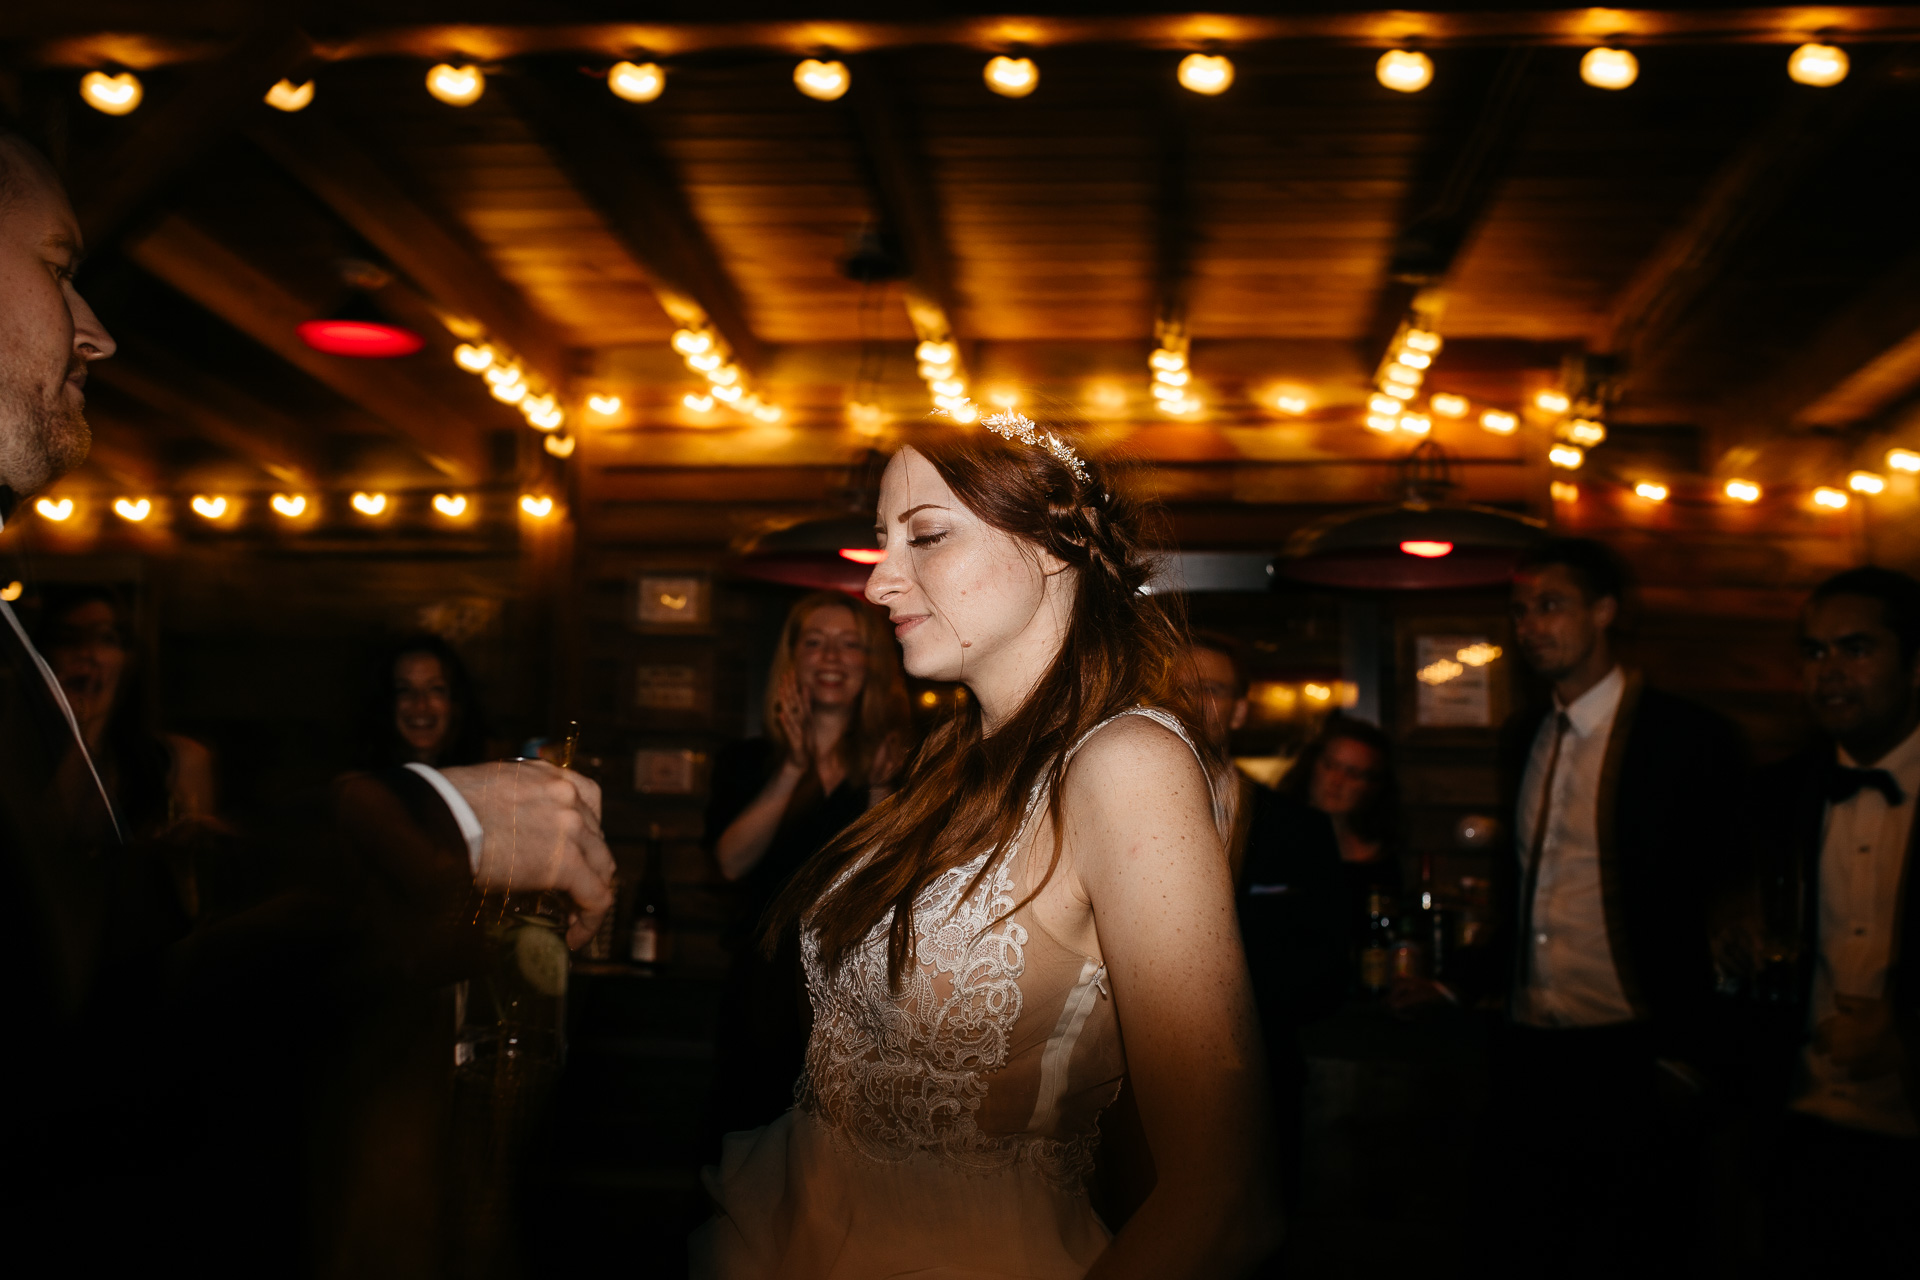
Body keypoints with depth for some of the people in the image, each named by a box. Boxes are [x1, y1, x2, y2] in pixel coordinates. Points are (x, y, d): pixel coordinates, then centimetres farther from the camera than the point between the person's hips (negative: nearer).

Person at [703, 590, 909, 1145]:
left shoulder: (897, 765, 5)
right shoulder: (748, 762, 10)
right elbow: (732, 861, -7)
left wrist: (880, 793, -15)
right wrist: (793, 771, -13)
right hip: (767, 992, 1)